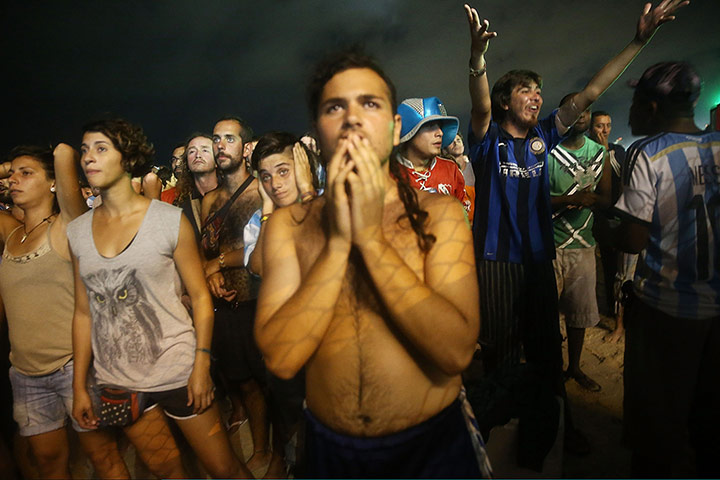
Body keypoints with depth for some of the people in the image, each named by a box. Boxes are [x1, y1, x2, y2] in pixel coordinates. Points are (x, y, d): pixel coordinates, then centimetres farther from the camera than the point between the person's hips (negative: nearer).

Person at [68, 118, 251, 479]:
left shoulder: (170, 220, -8)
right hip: (117, 382, 4)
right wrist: (79, 385, 8)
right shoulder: (77, 231, 4)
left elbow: (200, 296, -7)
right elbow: (84, 312, 8)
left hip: (177, 373, -3)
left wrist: (202, 364, -14)